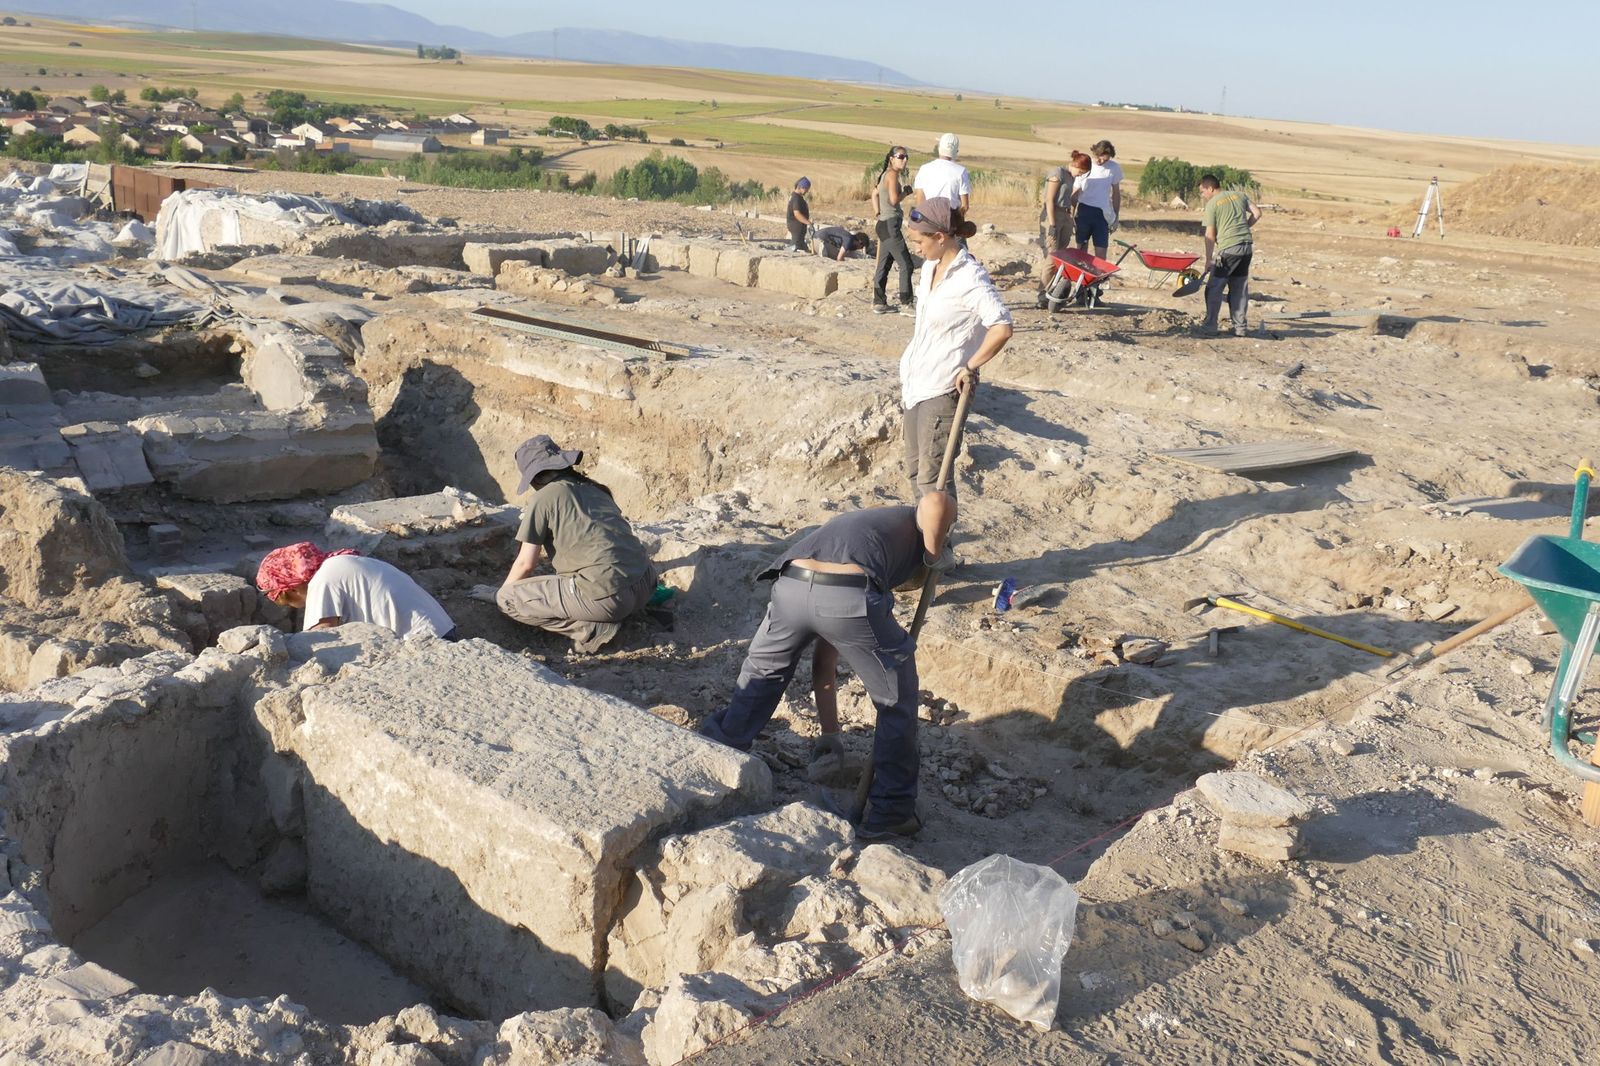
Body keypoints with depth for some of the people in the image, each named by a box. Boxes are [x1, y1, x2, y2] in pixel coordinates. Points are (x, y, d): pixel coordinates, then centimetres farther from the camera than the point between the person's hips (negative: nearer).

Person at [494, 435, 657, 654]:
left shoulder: (543, 498, 1)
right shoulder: (594, 489, 21)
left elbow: (526, 563, 4)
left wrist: (500, 592, 23)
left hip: (609, 596, -7)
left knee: (508, 598, 5)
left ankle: (591, 629, -3)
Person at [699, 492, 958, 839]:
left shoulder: (854, 520, 43)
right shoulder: (919, 524, 29)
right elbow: (937, 501, 1)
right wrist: (932, 559, 17)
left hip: (790, 586, 5)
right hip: (849, 596, -5)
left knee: (761, 674, 33)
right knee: (897, 702, 18)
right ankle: (890, 813, 25)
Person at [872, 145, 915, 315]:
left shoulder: (885, 174, 15)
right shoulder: (893, 174, -13)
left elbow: (875, 193, 21)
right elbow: (894, 199, -21)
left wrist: (877, 212, 12)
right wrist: (906, 191, -5)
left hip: (884, 224, 10)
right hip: (891, 224, -10)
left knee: (883, 265, 13)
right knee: (906, 265, -7)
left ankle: (879, 303, 17)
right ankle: (906, 304, -5)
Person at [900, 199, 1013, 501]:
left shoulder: (970, 277, -19)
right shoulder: (930, 267, 7)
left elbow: (1002, 328, -28)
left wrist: (970, 367, -19)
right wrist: (908, 366, 15)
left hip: (941, 390, -9)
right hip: (915, 382, 9)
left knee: (931, 477, -5)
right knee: (915, 470, 17)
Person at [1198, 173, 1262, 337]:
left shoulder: (1212, 204, -3)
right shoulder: (1239, 195, 14)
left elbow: (1210, 235, -6)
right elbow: (1257, 213, 12)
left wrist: (1208, 259, -3)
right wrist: (1243, 228, 18)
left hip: (1228, 248, -6)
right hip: (1247, 245, 6)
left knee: (1214, 287, 3)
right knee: (1240, 287, 12)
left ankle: (1210, 324, 2)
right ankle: (1240, 326, 12)